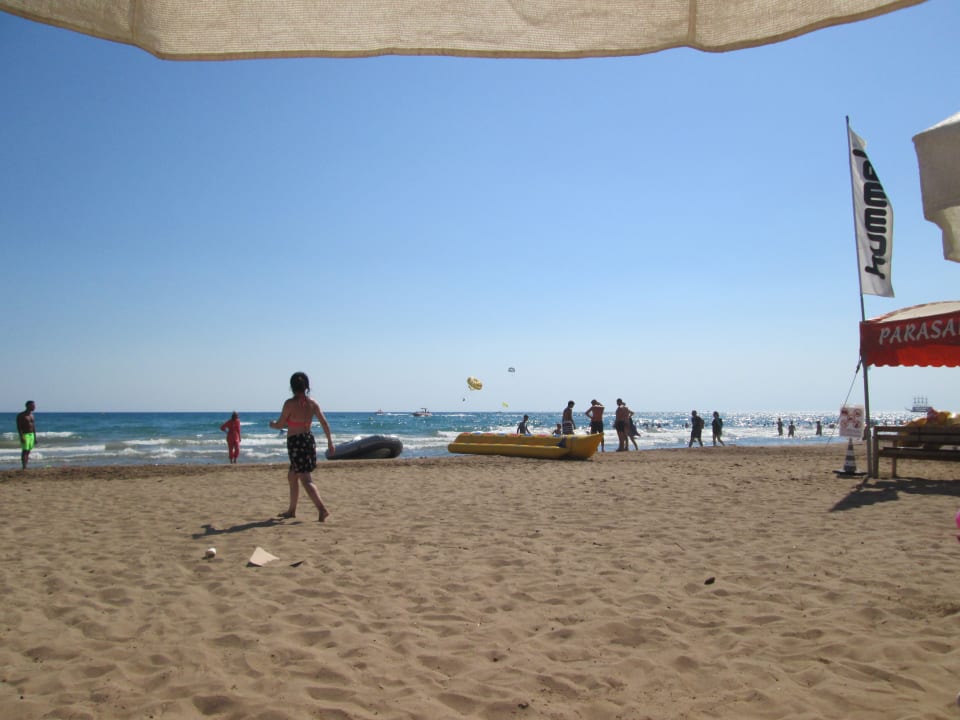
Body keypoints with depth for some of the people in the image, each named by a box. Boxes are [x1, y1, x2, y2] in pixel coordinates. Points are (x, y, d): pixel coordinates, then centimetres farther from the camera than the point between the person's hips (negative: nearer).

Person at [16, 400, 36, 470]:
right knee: (25, 450, -12)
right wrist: (21, 437, -23)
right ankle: (24, 467, -14)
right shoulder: (21, 415, -8)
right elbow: (19, 427, -14)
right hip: (24, 435, -7)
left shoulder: (31, 415, 13)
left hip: (31, 435, 7)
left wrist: (35, 438, 15)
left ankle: (26, 467, 9)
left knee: (28, 451, 6)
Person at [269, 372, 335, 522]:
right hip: (309, 440, 7)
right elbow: (325, 423, 2)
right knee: (291, 476, 22)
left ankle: (322, 509, -19)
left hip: (295, 443, -7)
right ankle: (291, 510, 31)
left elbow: (280, 425, -4)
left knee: (306, 480, -7)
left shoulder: (290, 403, -12)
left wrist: (272, 424, 18)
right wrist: (330, 442, 9)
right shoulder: (312, 403, 3)